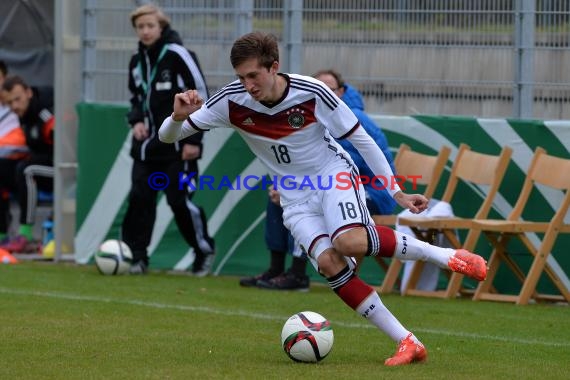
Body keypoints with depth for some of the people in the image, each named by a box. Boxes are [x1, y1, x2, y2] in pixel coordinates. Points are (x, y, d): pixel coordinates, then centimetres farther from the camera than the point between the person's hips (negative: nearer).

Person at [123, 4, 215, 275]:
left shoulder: (177, 55, -11)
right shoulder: (137, 61, 10)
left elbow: (200, 95, -10)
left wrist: (193, 139, -13)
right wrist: (136, 121, 1)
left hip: (177, 143, -6)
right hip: (147, 142, 6)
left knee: (180, 200, -6)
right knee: (139, 197, -1)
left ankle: (204, 251, 12)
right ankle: (136, 256, 3)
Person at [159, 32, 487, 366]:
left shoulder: (311, 92, -21)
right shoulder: (232, 101, -14)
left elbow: (360, 138, -10)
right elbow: (169, 136, -10)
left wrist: (397, 192, -11)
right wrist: (178, 117, -34)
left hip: (334, 175, -3)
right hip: (296, 199, 3)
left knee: (350, 241, -34)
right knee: (328, 261, -23)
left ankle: (446, 256, -16)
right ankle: (407, 343, -18)